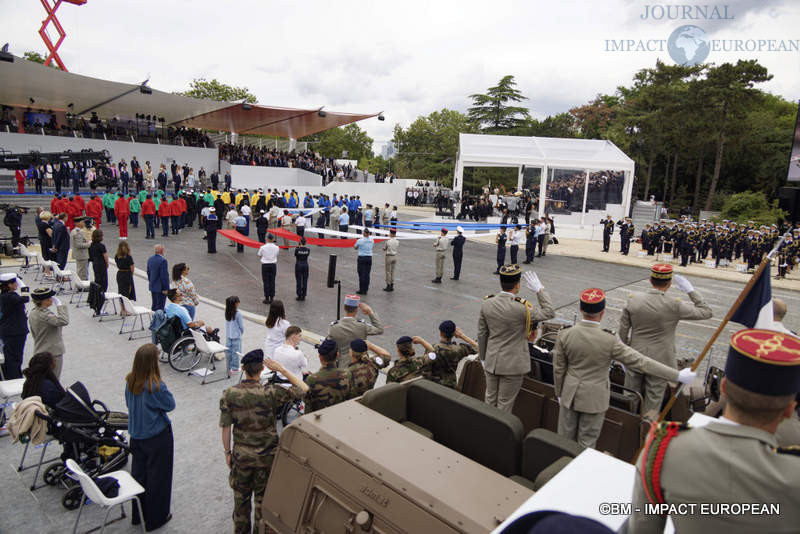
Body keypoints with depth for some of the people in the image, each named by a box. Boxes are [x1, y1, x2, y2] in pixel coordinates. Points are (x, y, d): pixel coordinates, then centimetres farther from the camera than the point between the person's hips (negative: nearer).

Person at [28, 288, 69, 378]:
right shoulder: (44, 314, -24)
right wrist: (60, 305, -30)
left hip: (39, 352, 9)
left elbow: (34, 334, 16)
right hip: (52, 354, -9)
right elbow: (63, 321, -40)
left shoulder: (33, 313, 6)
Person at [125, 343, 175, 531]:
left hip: (136, 435, 6)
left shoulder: (130, 381, -8)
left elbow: (129, 403, 7)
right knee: (157, 476, 10)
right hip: (157, 437, -6)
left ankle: (138, 515, 36)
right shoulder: (156, 386, -28)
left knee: (138, 473, 21)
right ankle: (156, 518, 24)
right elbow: (170, 404, -13)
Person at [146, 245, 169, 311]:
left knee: (154, 306, 17)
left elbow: (148, 273, 14)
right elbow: (164, 275, -19)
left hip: (152, 286, 8)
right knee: (160, 306, -2)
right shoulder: (163, 260, -19)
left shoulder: (150, 259, 6)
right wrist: (165, 288, -15)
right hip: (160, 288, -8)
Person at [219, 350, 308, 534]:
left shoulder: (229, 394, -15)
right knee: (263, 498, 19)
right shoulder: (270, 393, -22)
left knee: (241, 496, 24)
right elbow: (303, 389, -14)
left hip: (241, 455, 2)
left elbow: (225, 428, -8)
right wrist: (281, 369, -14)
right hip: (267, 456, -2)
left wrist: (227, 452, 7)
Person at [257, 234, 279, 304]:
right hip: (273, 265, 2)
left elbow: (259, 256, 4)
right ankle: (271, 298, 11)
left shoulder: (263, 247, -9)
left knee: (266, 282, 3)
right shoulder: (276, 247, -3)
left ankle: (267, 298, 6)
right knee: (272, 281, 7)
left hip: (265, 265, -2)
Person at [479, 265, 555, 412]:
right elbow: (549, 313, -10)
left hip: (491, 362, 5)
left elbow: (481, 334, 2)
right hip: (513, 364, -5)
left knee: (490, 399, 20)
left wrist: (483, 358, 14)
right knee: (504, 403, 10)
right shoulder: (521, 308, -24)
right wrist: (539, 290, -7)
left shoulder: (486, 304, -8)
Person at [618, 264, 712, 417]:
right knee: (653, 400, 12)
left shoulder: (633, 300, -10)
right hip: (659, 361, -3)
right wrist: (690, 291, 0)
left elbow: (623, 332, -2)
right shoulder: (674, 306, -18)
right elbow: (707, 312, -4)